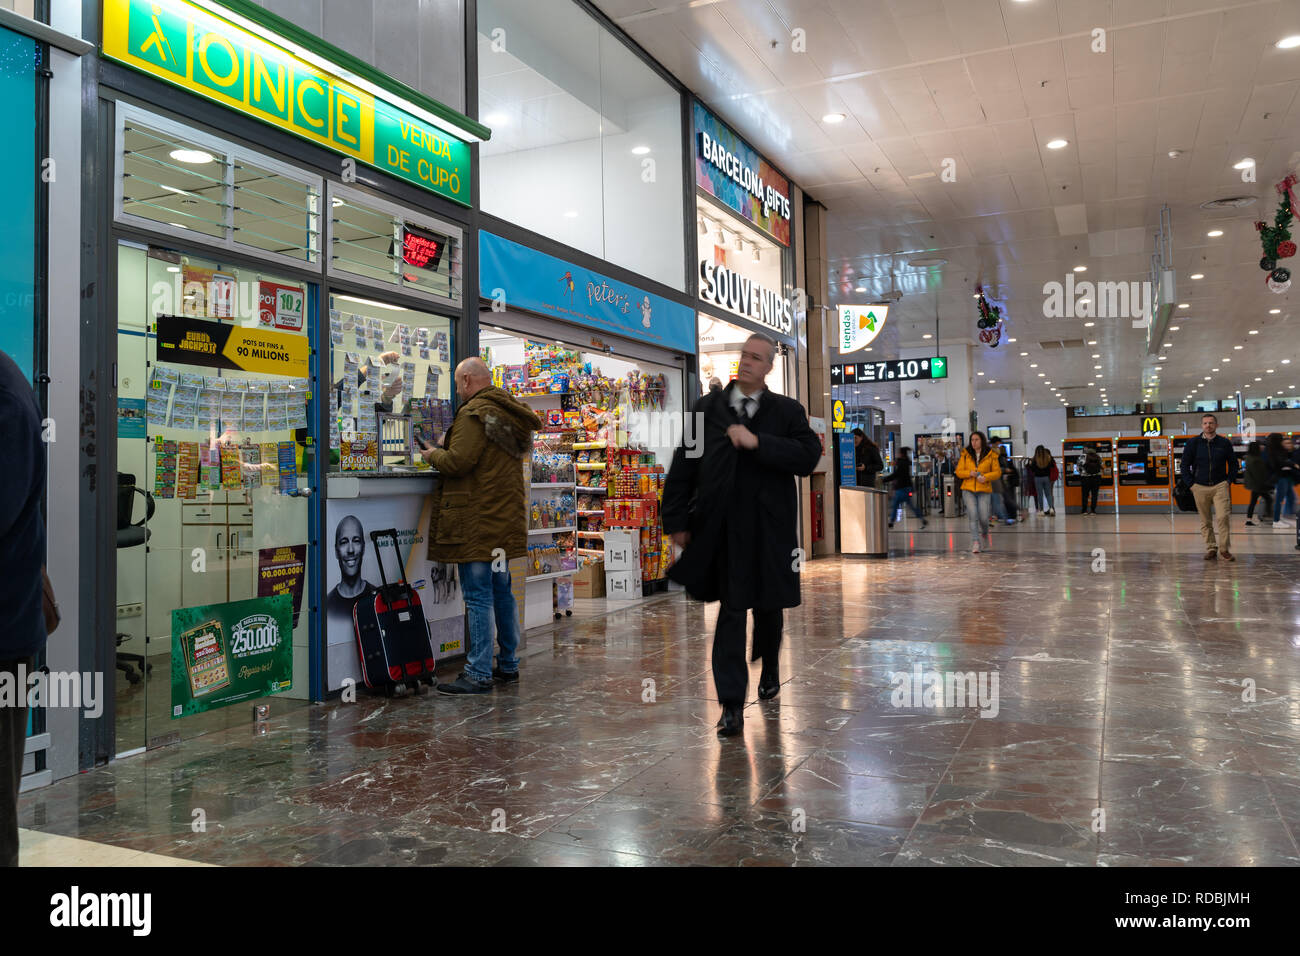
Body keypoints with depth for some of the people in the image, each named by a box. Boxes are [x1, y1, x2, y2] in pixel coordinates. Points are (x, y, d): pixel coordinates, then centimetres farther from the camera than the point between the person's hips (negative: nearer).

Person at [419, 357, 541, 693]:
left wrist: (432, 454, 0)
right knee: (502, 590, 15)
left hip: (477, 520, -9)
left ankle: (478, 674, -4)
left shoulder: (474, 413, -13)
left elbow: (458, 461, -21)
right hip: (505, 516, 9)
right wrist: (442, 451, 21)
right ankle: (508, 664, 23)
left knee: (477, 596, -7)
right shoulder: (508, 413, 15)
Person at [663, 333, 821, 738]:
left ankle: (769, 668, 44)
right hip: (722, 528, 0)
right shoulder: (706, 408, 7)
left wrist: (758, 442, -19)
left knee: (769, 606, 15)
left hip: (769, 528, 1)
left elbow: (808, 457, -11)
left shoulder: (787, 411, 4)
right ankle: (732, 705, 2)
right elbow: (682, 468, 5)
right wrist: (676, 520, 0)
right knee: (731, 611, -2)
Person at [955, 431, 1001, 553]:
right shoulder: (965, 454, 5)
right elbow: (959, 471, 5)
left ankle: (985, 533, 30)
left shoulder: (991, 455, 2)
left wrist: (985, 477, -16)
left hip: (984, 490, -1)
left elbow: (997, 472, 1)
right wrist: (970, 473, -13)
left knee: (983, 517, -4)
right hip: (968, 489, 1)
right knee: (973, 515, -12)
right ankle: (975, 543, -9)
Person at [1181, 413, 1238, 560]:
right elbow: (1185, 465, 7)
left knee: (1222, 517, -12)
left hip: (1220, 486, -1)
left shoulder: (1224, 443, 4)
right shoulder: (1193, 443, 3)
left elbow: (1233, 464, 14)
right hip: (1200, 487, 1)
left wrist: (1229, 481, 4)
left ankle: (1224, 549, -4)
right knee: (1205, 521, 5)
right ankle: (1211, 548, 14)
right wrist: (1191, 484, 0)